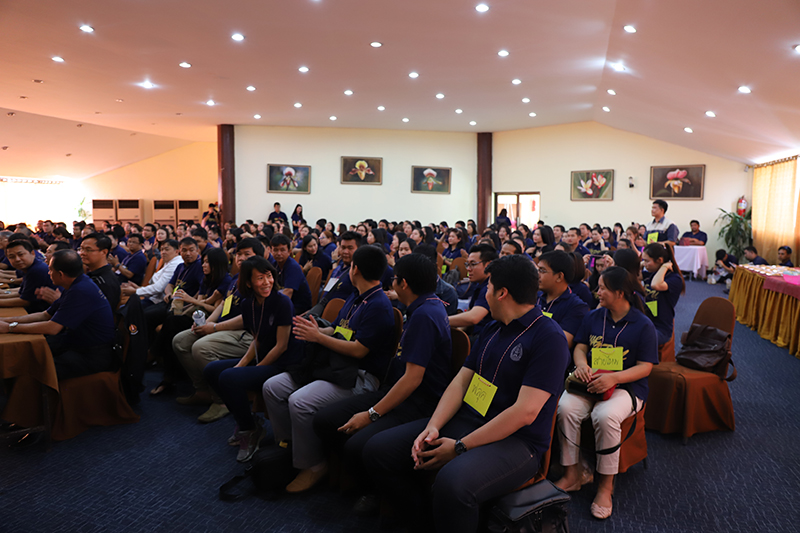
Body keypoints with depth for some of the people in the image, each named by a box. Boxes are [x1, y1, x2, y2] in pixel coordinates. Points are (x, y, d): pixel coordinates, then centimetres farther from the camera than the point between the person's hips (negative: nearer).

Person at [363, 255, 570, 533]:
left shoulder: (549, 338, -13)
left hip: (515, 440, -8)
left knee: (453, 482, -39)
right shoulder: (492, 329, 15)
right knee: (378, 450, -5)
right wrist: (433, 426, -7)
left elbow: (525, 412, -20)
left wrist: (461, 447, -19)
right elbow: (461, 381, 10)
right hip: (465, 420, 8)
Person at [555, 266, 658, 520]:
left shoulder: (643, 325, -3)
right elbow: (580, 347, 13)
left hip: (626, 386, -4)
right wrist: (581, 364, -12)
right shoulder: (593, 316, 10)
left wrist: (614, 378, -23)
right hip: (592, 380, 4)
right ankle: (572, 473, -10)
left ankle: (605, 485, -14)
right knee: (565, 407, -26)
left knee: (605, 416, -35)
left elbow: (645, 366, -6)